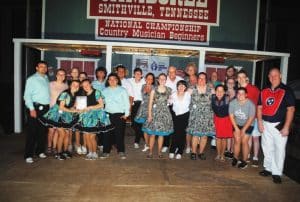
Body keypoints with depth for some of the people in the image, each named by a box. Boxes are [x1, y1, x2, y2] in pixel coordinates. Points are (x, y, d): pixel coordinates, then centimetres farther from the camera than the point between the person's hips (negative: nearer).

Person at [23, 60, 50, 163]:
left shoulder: (46, 79, 15)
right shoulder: (32, 79, -3)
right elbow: (27, 95, -8)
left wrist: (49, 106, 8)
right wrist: (32, 109, -16)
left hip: (46, 108, 6)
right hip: (36, 107, -6)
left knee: (43, 131, 11)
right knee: (32, 131, -3)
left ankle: (40, 151, 23)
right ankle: (28, 155, 4)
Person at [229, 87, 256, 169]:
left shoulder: (250, 104, -23)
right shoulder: (232, 103, -16)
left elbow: (251, 118, -17)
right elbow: (231, 116, -7)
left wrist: (243, 129, -13)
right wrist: (236, 128, -8)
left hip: (248, 125, -2)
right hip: (237, 124, 2)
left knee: (244, 141, -5)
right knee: (237, 141, -2)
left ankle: (244, 161, 9)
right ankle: (235, 158, 15)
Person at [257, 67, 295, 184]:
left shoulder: (286, 91, -6)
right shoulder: (264, 91, 8)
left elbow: (291, 109, -9)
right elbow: (260, 107, 12)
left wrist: (286, 127, -13)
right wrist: (260, 122, 1)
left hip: (279, 125, -4)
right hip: (266, 124, 5)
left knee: (279, 149, 1)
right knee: (267, 148, 14)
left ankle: (277, 173, 13)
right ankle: (268, 168, 30)